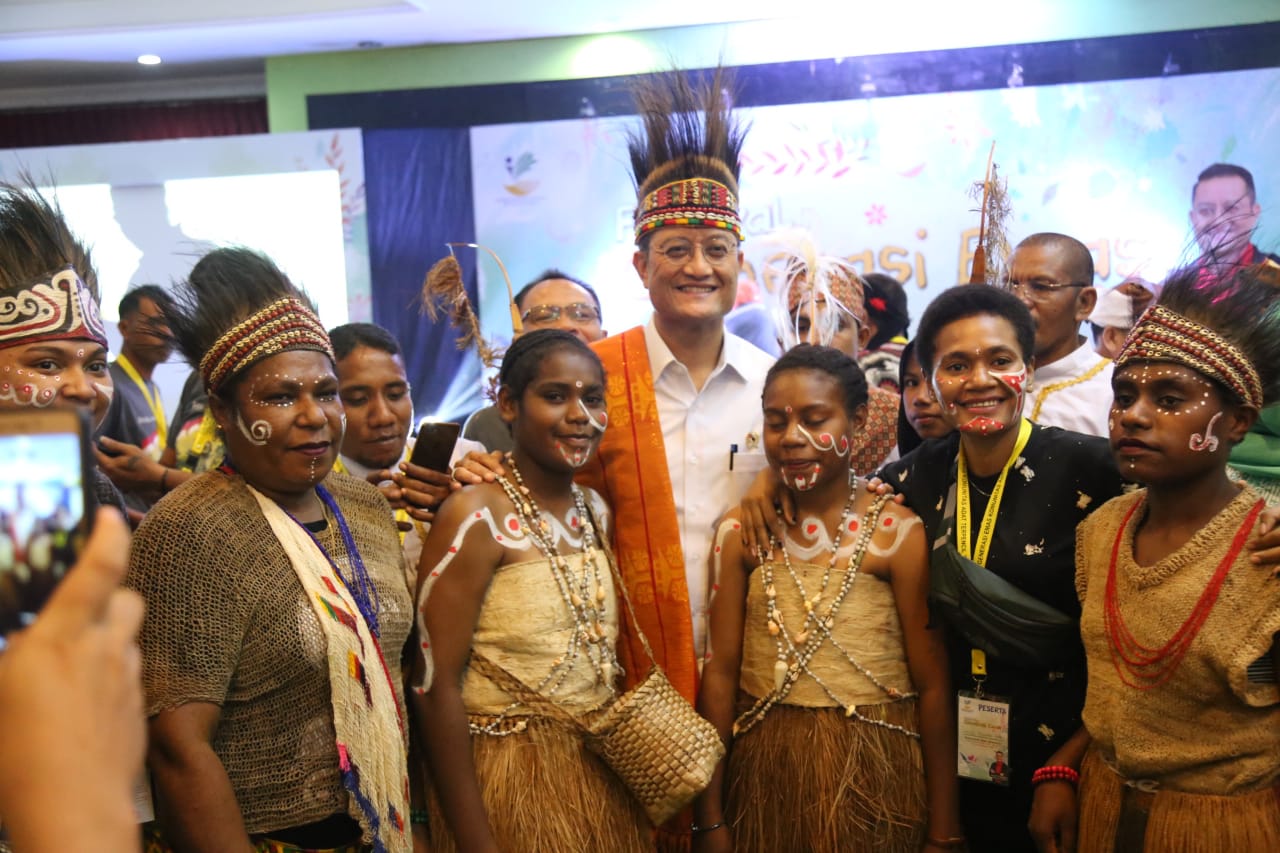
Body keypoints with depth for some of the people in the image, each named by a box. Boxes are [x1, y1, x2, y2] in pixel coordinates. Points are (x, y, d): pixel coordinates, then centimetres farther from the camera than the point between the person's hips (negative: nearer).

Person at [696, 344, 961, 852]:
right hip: (763, 772, 2)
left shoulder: (899, 534, -9)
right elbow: (720, 672, -1)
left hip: (874, 773, -2)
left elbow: (934, 687, -7)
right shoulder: (741, 534, -1)